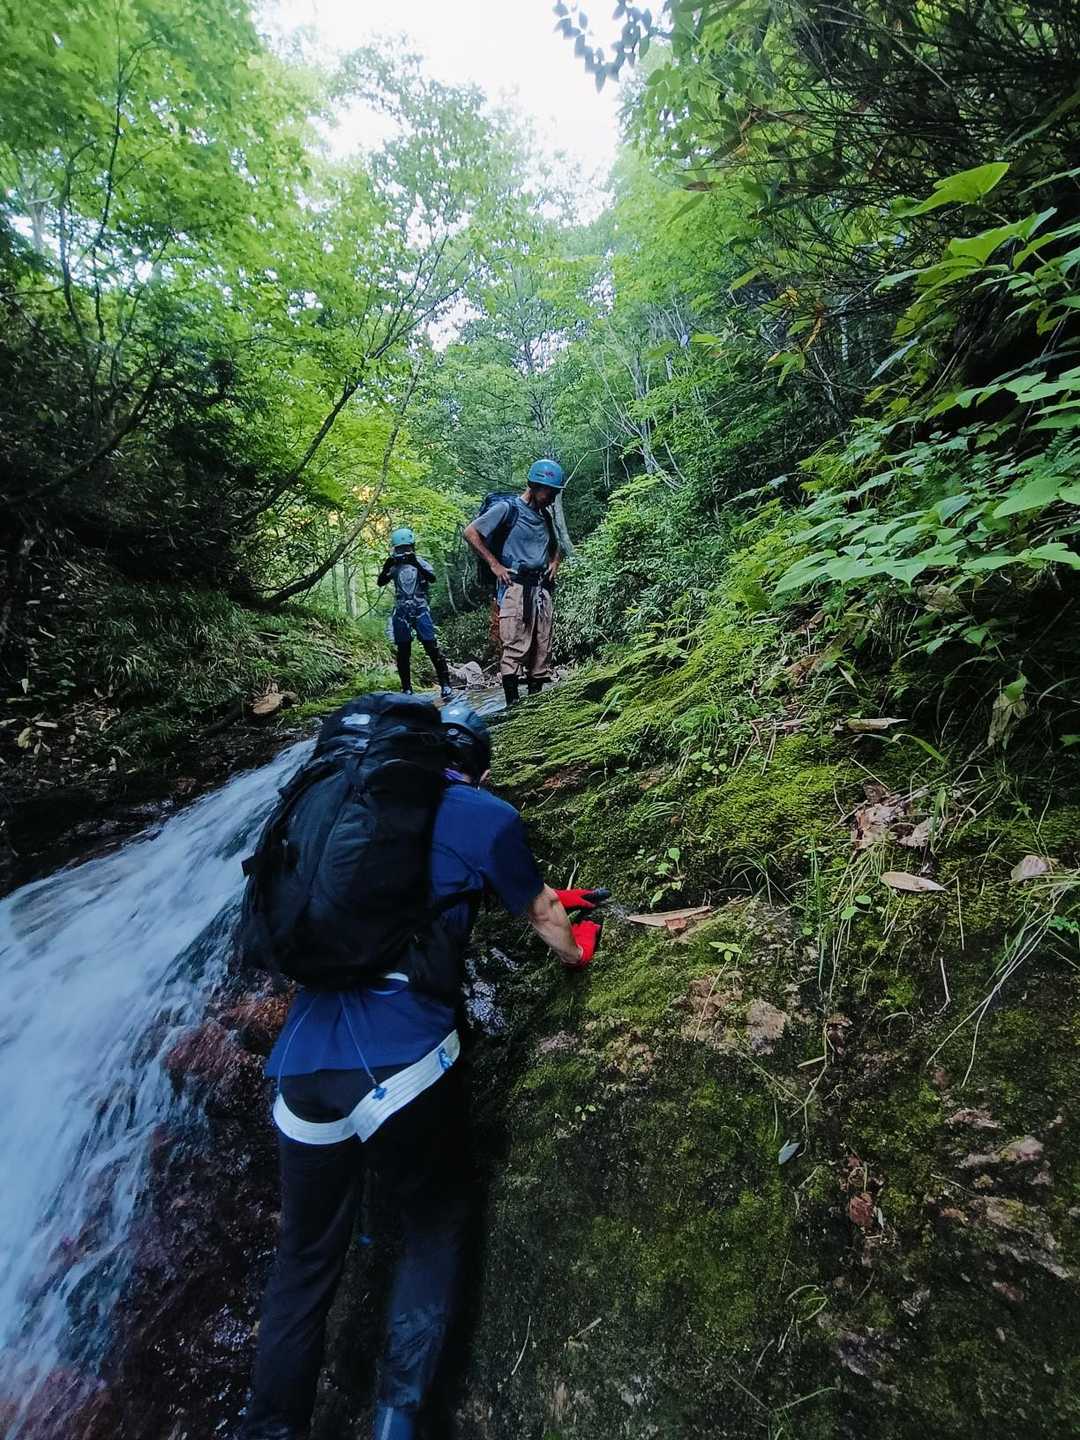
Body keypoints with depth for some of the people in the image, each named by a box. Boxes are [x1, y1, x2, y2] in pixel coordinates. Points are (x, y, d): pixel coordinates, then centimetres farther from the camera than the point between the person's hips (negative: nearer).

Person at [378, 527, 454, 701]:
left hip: (420, 610, -3)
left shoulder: (421, 563, 3)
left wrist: (416, 564, -27)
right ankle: (407, 690, 13)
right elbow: (380, 582, 1)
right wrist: (386, 567, -17)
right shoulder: (395, 567, 10)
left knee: (432, 648, -9)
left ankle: (445, 686, -5)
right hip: (401, 613, 3)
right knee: (402, 652, 5)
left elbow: (432, 579, -14)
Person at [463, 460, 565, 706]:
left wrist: (554, 563, 17)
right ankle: (512, 703, -13)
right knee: (516, 647, -14)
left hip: (543, 588, 8)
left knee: (542, 649, 4)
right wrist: (494, 565, -8)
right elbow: (471, 532, -6)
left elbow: (554, 545, 39)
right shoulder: (508, 508, -1)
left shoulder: (544, 516, 21)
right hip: (516, 586, -7)